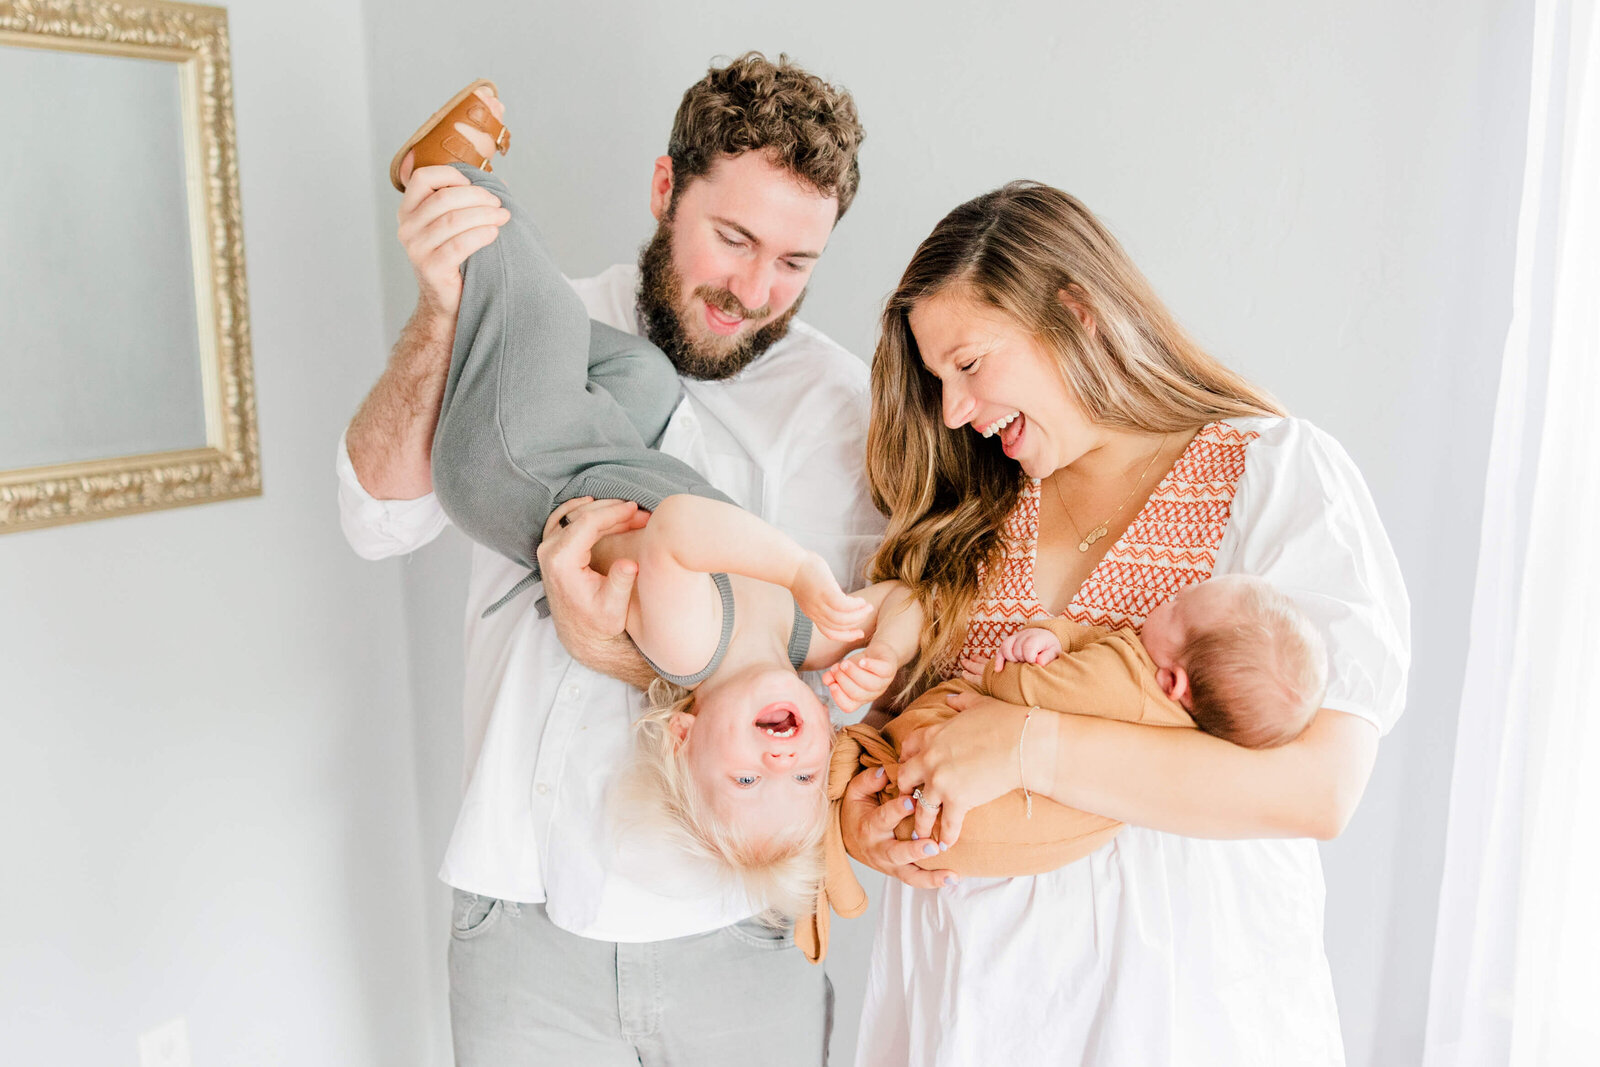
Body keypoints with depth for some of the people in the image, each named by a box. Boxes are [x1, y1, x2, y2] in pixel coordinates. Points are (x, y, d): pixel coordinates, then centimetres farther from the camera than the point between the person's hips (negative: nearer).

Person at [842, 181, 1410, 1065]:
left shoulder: (1281, 474, -9)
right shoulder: (969, 511, 5)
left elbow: (1319, 786, -19)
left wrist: (1030, 745, -23)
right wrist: (861, 800, -12)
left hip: (1178, 990, -4)